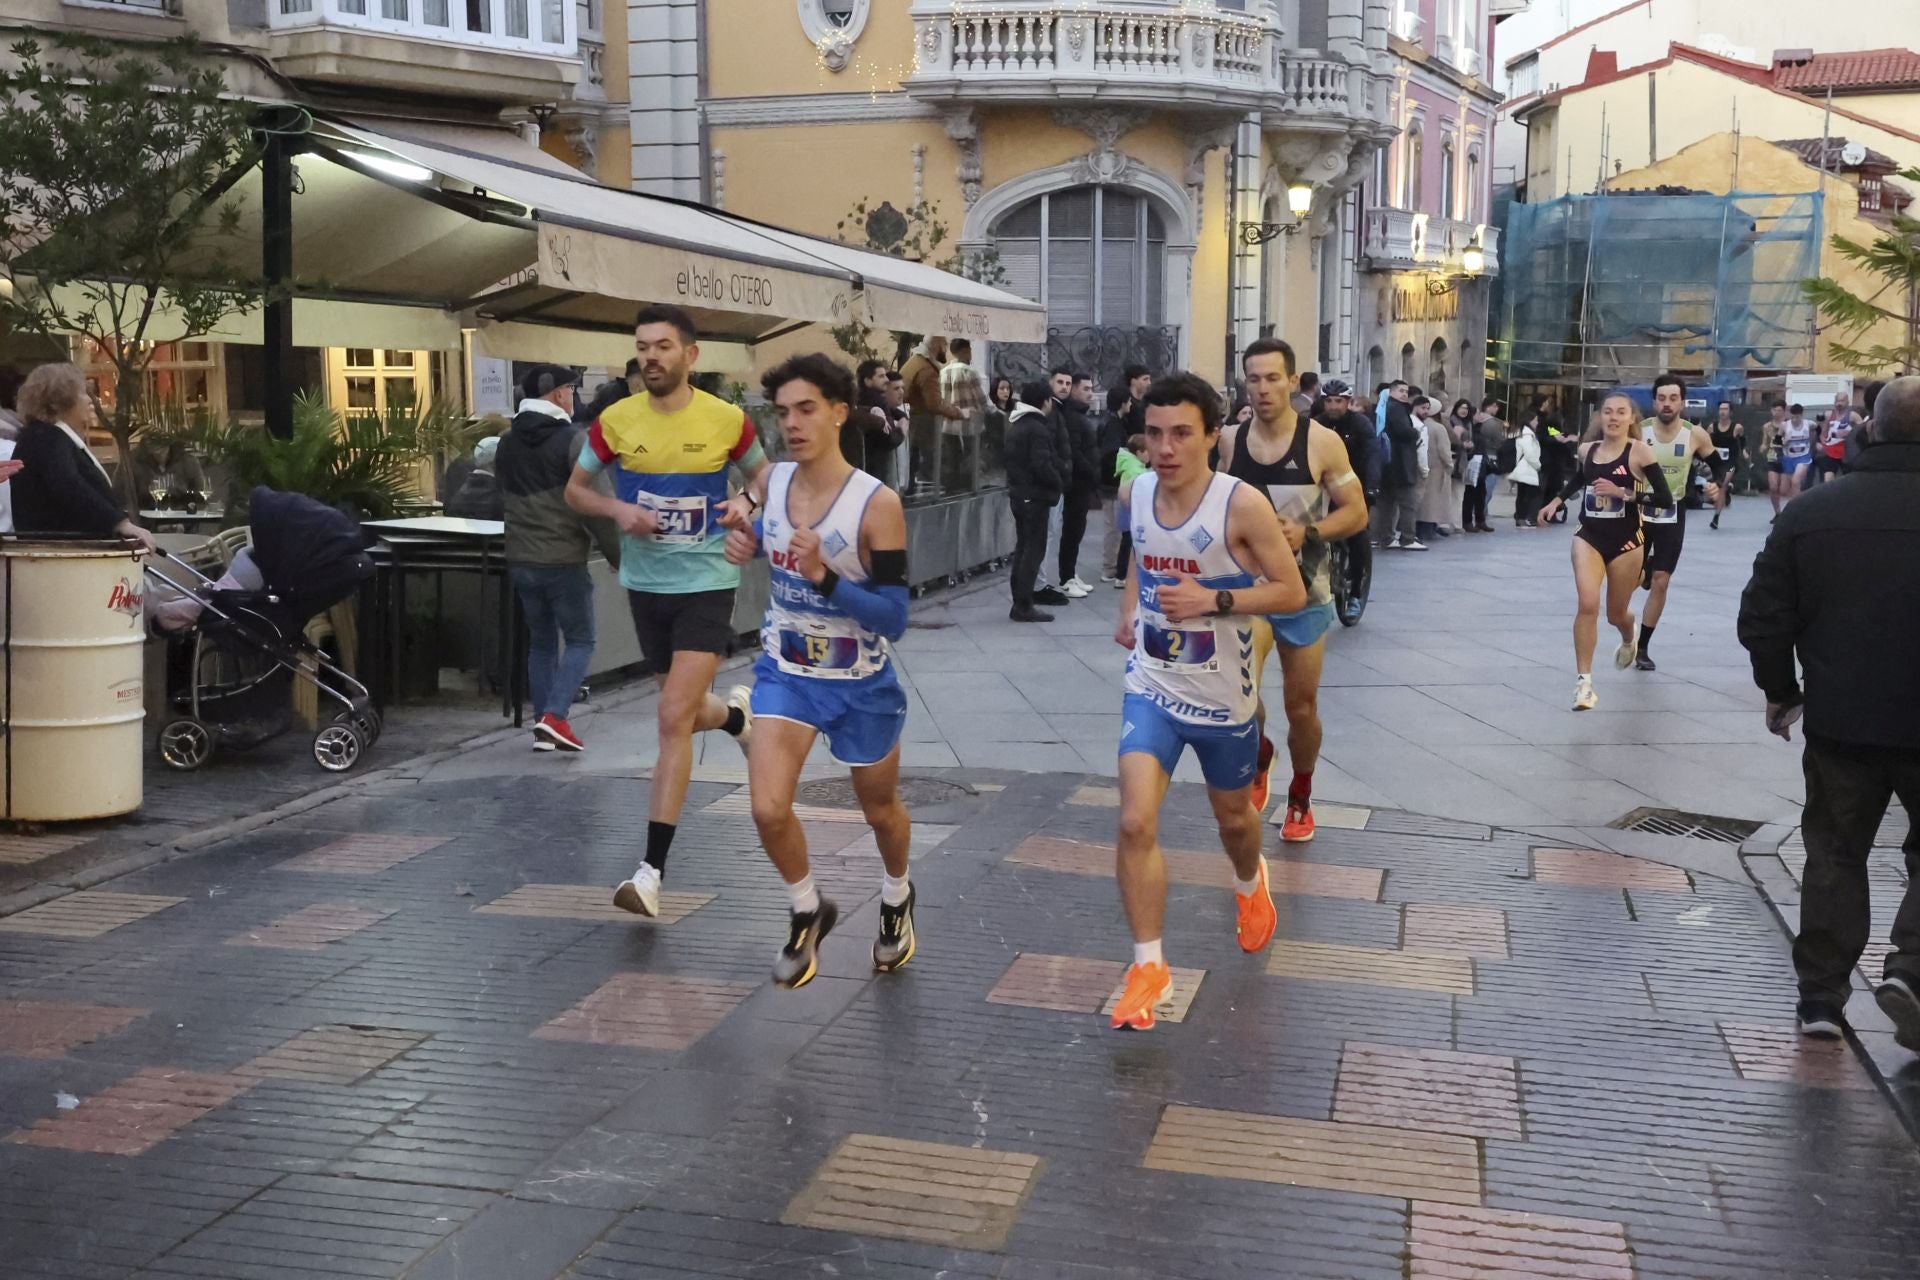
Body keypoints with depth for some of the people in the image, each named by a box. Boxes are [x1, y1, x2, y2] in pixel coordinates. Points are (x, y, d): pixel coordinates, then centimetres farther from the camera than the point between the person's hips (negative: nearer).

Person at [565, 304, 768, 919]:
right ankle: (736, 713, 57)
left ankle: (652, 872, -11)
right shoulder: (616, 420, -3)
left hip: (707, 583, -3)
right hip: (645, 585, 4)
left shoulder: (727, 420, -7)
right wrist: (618, 510, -12)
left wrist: (748, 500, -11)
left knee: (674, 718, -14)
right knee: (683, 712, 17)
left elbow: (761, 471, 12)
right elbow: (575, 488, 8)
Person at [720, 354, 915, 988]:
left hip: (861, 684, -3)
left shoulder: (877, 504, -23)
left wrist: (825, 577, -37)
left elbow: (893, 620, -24)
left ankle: (897, 900, 50)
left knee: (880, 810, 18)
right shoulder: (773, 480, -8)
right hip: (786, 670, 3)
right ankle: (808, 912, 16)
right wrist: (747, 541, -3)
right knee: (768, 810, -13)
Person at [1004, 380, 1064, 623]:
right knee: (1034, 549, -4)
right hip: (1035, 496, -9)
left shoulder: (1015, 425, 12)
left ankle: (1019, 603, 17)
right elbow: (1042, 465, -24)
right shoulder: (1037, 429, -17)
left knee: (1022, 547, 14)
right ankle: (1024, 606, -5)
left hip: (1018, 493, 9)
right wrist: (1059, 482, -8)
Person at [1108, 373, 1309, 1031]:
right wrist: (1129, 608, 3)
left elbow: (1293, 593, -15)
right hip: (1152, 687, 2)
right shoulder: (1134, 492, -5)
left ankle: (1249, 884, 57)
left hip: (1223, 697, -2)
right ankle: (1148, 966, -2)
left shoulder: (1242, 505, -19)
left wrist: (1213, 600, -27)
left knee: (1233, 817, 20)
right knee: (1136, 822, -15)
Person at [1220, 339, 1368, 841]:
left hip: (1304, 592, -1)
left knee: (1302, 706, 9)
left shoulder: (1322, 442, -9)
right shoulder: (1229, 440, -1)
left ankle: (1300, 799, 34)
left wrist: (1308, 533, -21)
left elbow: (1357, 513, -5)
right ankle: (1259, 758, 11)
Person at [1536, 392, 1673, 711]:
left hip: (1626, 539, -2)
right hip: (1589, 536, 2)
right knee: (1588, 604, -18)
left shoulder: (1639, 452, -11)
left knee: (1616, 614, 14)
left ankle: (1628, 640, 54)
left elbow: (1666, 498, -15)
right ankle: (1584, 681, -12)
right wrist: (1556, 501, 11)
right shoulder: (1586, 450, 2)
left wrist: (1623, 493, -22)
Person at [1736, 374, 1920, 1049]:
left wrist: (1782, 693, 13)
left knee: (1834, 853, 14)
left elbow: (1763, 619, -2)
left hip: (1840, 720, 2)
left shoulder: (1812, 511, -3)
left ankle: (1821, 997, 16)